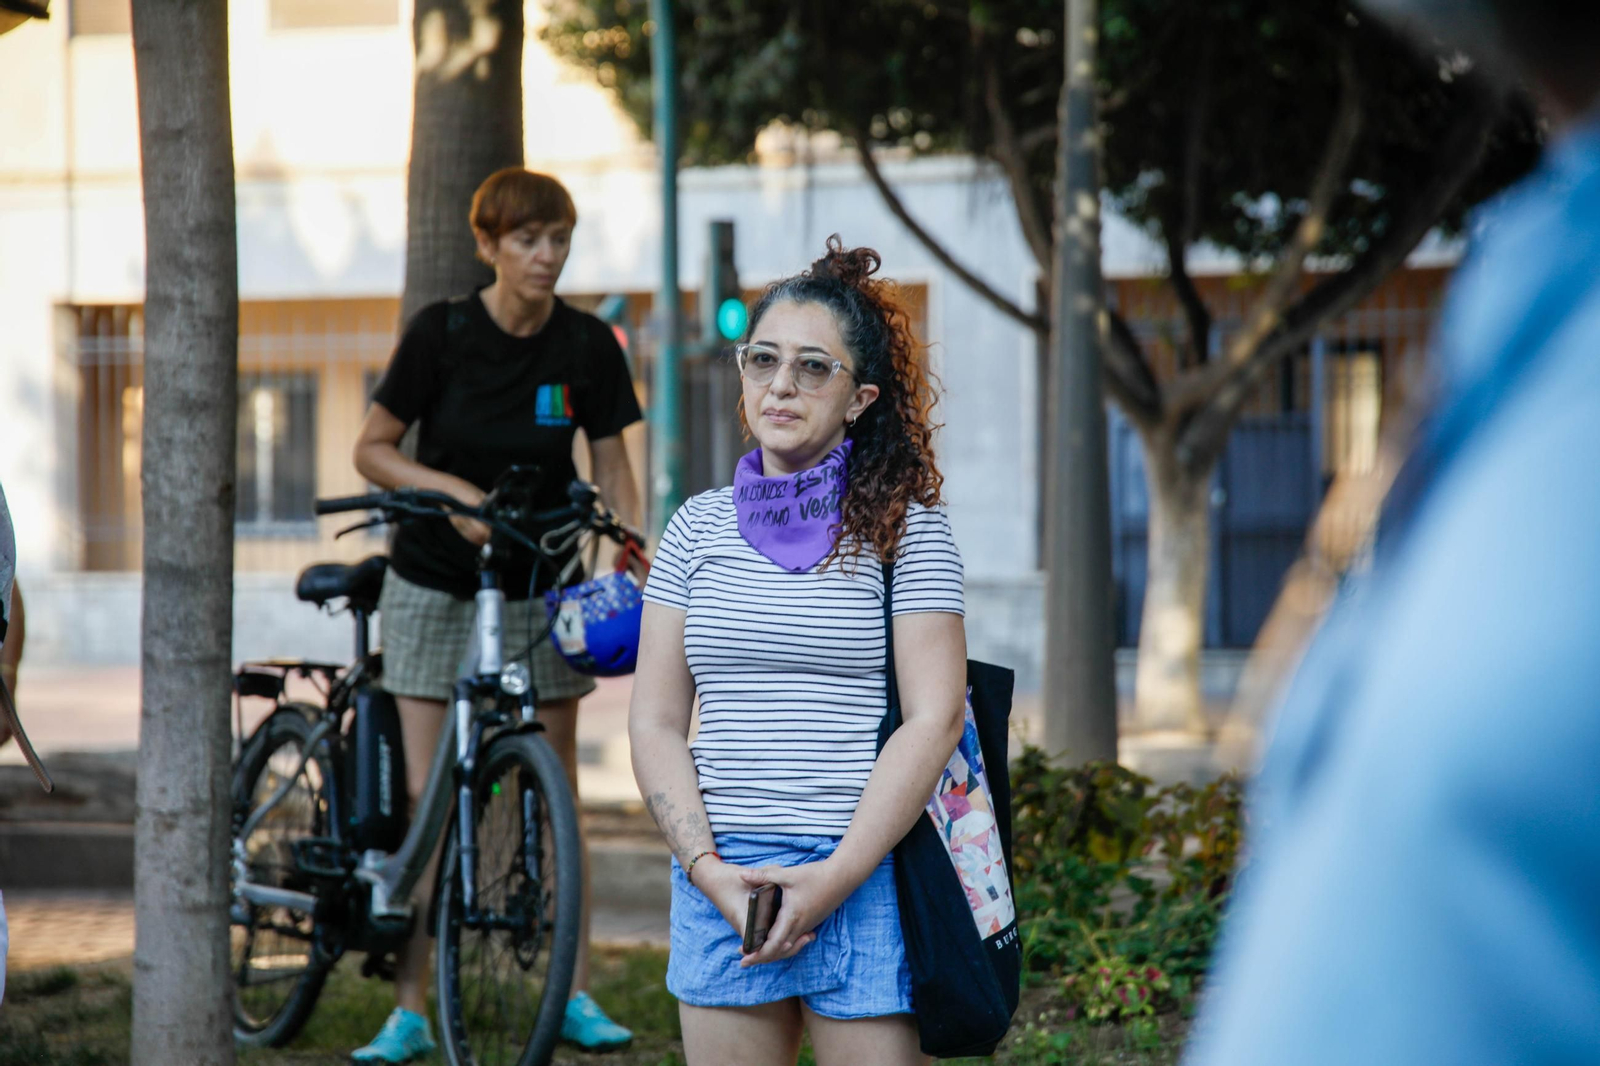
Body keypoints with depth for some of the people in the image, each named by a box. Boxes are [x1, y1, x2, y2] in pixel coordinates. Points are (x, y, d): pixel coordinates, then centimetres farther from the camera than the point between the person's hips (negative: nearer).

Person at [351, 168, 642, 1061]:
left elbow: (613, 467, 1)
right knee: (426, 794, -3)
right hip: (435, 585, -1)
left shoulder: (589, 345, -5)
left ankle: (577, 994, 11)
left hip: (538, 585, 2)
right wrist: (453, 492, -20)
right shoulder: (442, 332, -11)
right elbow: (373, 450, -5)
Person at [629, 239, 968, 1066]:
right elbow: (654, 724, 8)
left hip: (865, 876, -3)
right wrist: (709, 870, -6)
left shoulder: (905, 528, 1)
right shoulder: (700, 529, 11)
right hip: (718, 880, 3)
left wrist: (837, 877, -14)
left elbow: (935, 720, -6)